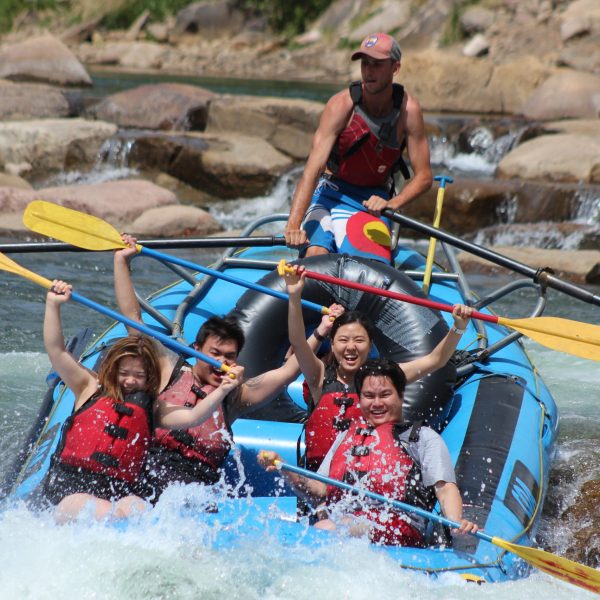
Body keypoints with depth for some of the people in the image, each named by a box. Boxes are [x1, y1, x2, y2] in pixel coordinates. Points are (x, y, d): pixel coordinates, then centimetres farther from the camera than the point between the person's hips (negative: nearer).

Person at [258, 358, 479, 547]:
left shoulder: (423, 437, 18)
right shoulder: (346, 437, 32)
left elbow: (445, 488, 4)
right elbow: (321, 492, 25)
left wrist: (456, 523, -16)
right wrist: (284, 469, 8)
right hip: (337, 521, 4)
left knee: (325, 531, -35)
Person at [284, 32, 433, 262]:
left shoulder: (408, 110, -13)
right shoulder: (342, 104, -20)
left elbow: (424, 177, -7)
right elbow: (313, 168, -29)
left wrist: (391, 204, -27)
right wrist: (293, 225, -42)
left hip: (372, 200, 2)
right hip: (330, 192, -2)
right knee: (316, 253, -29)